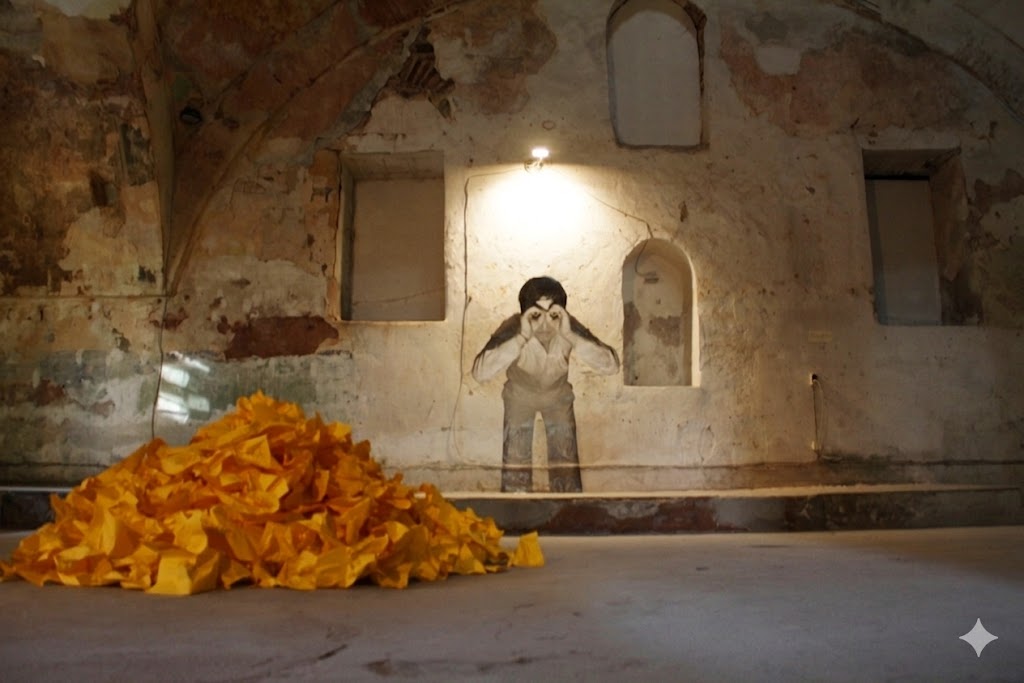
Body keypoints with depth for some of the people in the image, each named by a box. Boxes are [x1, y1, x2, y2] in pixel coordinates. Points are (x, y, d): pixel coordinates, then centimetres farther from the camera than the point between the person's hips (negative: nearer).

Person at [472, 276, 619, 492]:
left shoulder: (570, 327, -31)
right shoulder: (512, 329, -35)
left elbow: (611, 366, -40)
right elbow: (479, 373, -48)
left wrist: (570, 336, -49)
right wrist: (521, 338, -53)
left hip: (558, 396, 1)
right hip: (520, 396, -1)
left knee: (566, 465, 4)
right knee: (515, 468, 1)